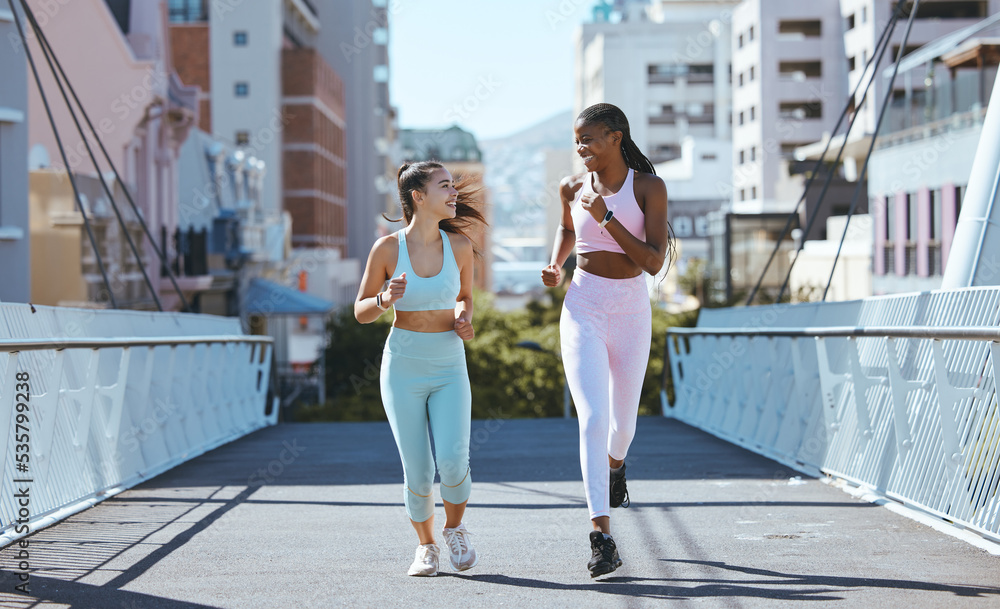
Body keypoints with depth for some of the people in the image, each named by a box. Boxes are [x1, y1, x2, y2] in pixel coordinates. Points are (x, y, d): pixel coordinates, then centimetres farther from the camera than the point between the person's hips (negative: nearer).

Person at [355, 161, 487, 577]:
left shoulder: (459, 245, -2)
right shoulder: (387, 248, -9)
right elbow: (361, 311, 1)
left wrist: (463, 319, -6)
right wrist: (386, 300, -20)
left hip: (450, 370, 1)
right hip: (403, 369, -1)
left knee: (453, 461, -17)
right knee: (418, 476, -5)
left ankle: (455, 529, 14)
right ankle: (425, 546, 23)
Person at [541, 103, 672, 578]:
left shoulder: (649, 187, -7)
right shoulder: (573, 187, 2)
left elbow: (654, 262, -14)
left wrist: (607, 219, -20)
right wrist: (555, 265, 7)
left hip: (631, 313, 0)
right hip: (582, 311, 0)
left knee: (623, 423, 15)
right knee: (592, 419, -17)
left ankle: (615, 464, 54)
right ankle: (602, 537, -20)